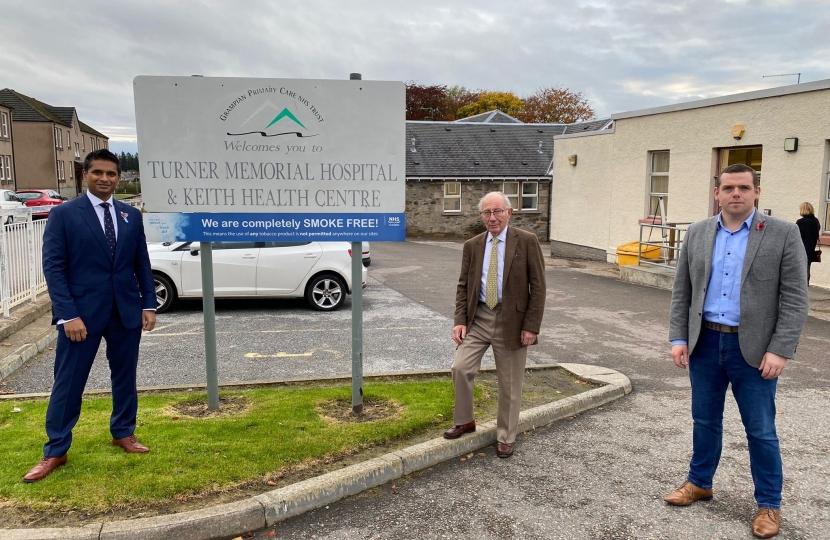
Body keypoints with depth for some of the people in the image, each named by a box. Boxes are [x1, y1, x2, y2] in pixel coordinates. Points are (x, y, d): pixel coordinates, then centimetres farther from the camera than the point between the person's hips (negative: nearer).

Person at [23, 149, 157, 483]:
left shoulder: (131, 216, 8)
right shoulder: (63, 214, -3)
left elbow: (142, 264, 10)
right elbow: (53, 267, -8)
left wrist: (148, 304, 2)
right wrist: (68, 315, -16)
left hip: (127, 310, 4)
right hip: (82, 311, -3)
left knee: (124, 376, 13)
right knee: (68, 382, 3)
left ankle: (123, 433, 30)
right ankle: (55, 451, 15)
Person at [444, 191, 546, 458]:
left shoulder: (527, 241, -6)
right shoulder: (472, 245, 6)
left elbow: (538, 287, -7)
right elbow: (463, 286, 9)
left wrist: (531, 326, -11)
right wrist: (460, 321, -2)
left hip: (511, 320, -3)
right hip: (478, 317, 3)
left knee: (509, 383, 7)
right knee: (460, 368, -6)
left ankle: (506, 437, 25)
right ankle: (464, 421, 18)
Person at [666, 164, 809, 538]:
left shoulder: (783, 234, -5)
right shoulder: (697, 234, 5)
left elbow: (795, 299, -8)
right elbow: (682, 292, 7)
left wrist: (780, 350, -14)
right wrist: (678, 338, 0)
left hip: (753, 349, -3)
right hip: (704, 343, 3)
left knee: (760, 431, 7)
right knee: (705, 420, 16)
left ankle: (769, 504, 24)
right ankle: (699, 483, 34)